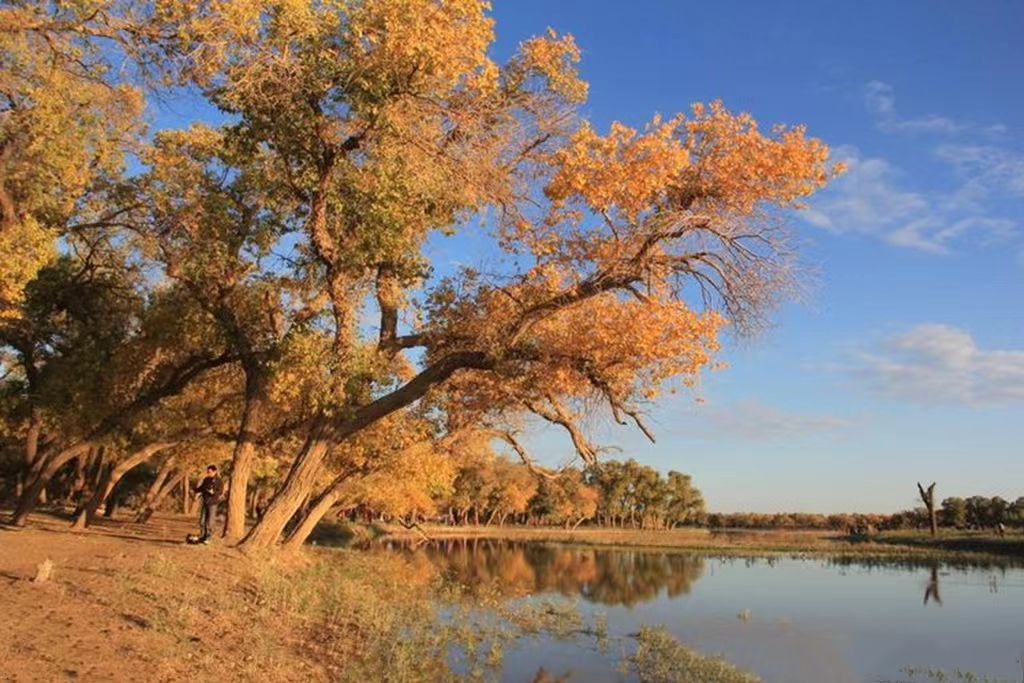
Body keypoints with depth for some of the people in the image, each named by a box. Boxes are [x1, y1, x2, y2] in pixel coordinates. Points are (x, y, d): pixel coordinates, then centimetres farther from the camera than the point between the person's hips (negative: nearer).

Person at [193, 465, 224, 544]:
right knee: (202, 521, 5)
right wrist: (197, 490, -4)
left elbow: (220, 492, -13)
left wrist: (213, 492, -31)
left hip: (213, 503, -5)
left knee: (209, 522, -3)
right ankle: (202, 537, 13)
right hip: (205, 502, 5)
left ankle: (207, 538, 5)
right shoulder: (206, 479, 10)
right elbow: (201, 488, 18)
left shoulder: (219, 481, -6)